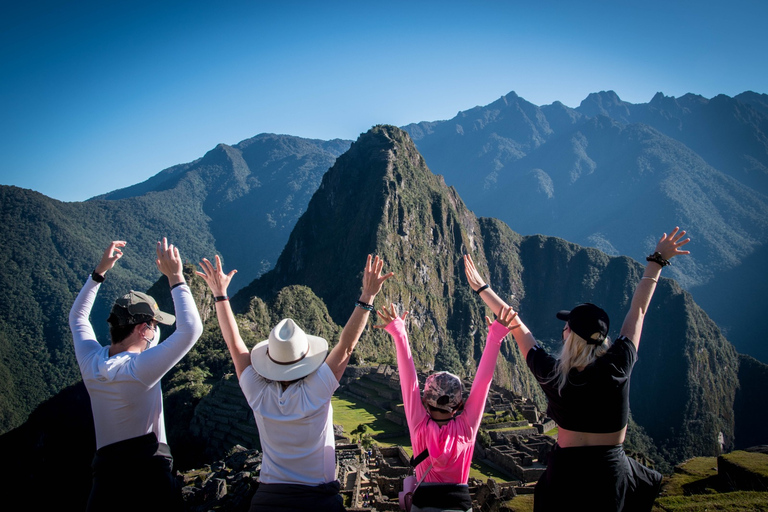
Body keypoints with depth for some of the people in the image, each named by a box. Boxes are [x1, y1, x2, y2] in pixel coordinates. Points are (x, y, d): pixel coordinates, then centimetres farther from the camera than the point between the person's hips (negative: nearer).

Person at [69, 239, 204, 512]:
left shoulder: (91, 361, -2)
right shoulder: (140, 367, -19)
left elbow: (77, 316, 18)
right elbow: (191, 328, -23)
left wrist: (100, 270, 16)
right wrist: (175, 277, -18)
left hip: (105, 475, 5)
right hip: (151, 478, -5)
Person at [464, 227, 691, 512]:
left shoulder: (552, 374, -13)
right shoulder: (618, 367, -14)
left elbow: (517, 328, -3)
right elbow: (638, 310, -3)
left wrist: (482, 288, 9)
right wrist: (657, 261, 8)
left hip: (566, 471, 0)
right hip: (613, 472, 0)